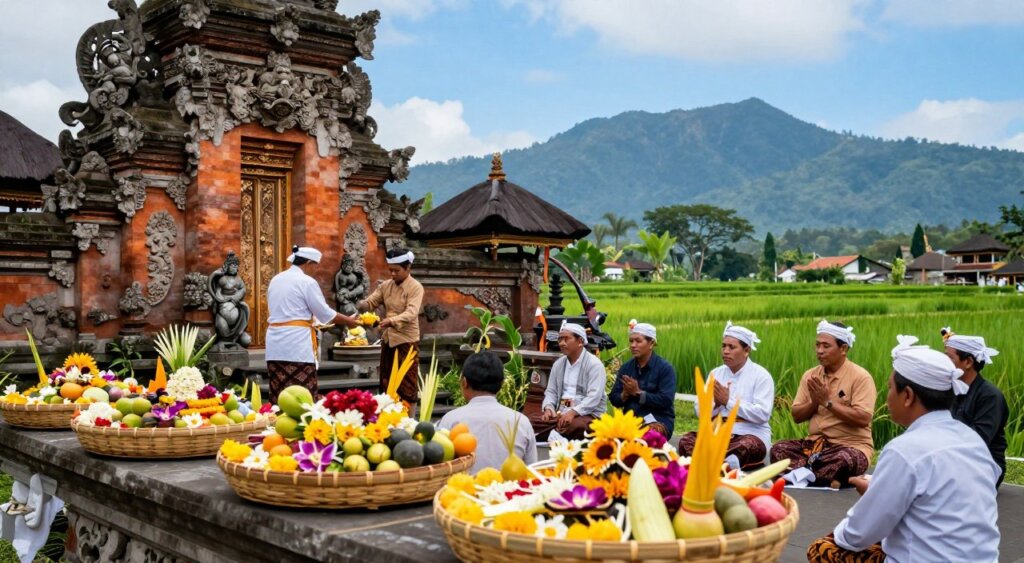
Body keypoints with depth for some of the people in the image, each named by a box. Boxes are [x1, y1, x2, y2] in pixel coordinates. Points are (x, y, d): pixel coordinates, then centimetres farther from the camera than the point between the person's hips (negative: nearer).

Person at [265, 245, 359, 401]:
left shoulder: (275, 280, 15)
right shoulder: (307, 282, -7)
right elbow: (325, 313, -4)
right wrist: (347, 320, 10)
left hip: (275, 343, 7)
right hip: (297, 342, -7)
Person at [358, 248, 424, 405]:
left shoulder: (415, 287, -12)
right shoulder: (386, 285, 7)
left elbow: (411, 313, -24)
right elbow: (371, 301, 4)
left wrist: (391, 321, -40)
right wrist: (362, 305, -20)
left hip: (406, 340, -6)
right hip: (387, 339, 6)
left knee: (407, 384, 0)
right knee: (386, 382, 13)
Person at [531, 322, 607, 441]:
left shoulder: (594, 364, -7)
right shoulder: (558, 364, 15)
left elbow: (594, 397, -17)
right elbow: (551, 391, 15)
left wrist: (573, 412, -28)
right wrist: (548, 408, -8)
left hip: (587, 414, -5)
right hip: (560, 413, 6)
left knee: (576, 426, -40)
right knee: (531, 422, -20)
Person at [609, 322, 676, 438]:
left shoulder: (665, 368, -4)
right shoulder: (626, 367, 11)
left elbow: (665, 400, -15)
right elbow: (614, 399, 8)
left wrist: (638, 392, -16)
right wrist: (625, 394, -14)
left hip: (658, 420, -4)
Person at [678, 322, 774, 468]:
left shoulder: (760, 375, 1)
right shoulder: (716, 373, 15)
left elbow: (762, 414, -13)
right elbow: (699, 411, 10)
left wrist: (728, 401, -11)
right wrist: (716, 403, -11)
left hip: (751, 435, -4)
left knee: (746, 446, -41)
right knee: (686, 440, -26)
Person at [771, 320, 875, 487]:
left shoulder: (860, 376, -7)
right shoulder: (810, 375, 9)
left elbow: (863, 419, -18)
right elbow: (796, 416, 9)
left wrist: (827, 402, -15)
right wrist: (814, 402, -11)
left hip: (851, 445, -5)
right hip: (815, 442, 5)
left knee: (844, 460, -40)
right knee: (779, 449, -22)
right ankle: (827, 479, -35)